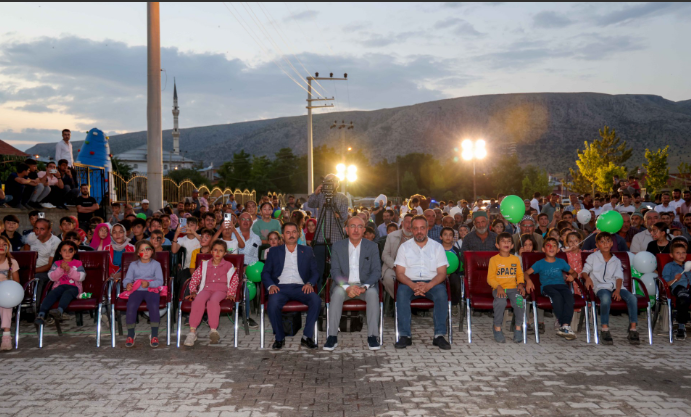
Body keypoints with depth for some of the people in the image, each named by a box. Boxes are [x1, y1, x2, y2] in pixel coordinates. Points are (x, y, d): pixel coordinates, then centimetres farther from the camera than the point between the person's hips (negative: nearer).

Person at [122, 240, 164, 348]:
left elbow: (160, 281, 0)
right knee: (131, 306, -29)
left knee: (154, 306, -31)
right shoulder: (133, 265, 15)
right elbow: (127, 279, 9)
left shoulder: (156, 264, 9)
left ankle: (154, 336, -20)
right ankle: (130, 335, -14)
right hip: (137, 290, 2)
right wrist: (128, 284, -15)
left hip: (152, 290, -1)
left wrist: (149, 283, -19)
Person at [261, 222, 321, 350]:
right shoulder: (274, 251, 20)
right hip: (280, 287, -1)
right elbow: (265, 272, 13)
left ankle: (307, 337, -19)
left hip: (300, 287, 1)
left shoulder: (307, 251, 22)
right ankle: (279, 338, -13)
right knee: (273, 303, -34)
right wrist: (271, 285, -8)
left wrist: (310, 283, -6)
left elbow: (315, 272, 16)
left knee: (316, 300, -31)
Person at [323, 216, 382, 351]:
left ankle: (373, 336, -28)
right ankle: (332, 337, -30)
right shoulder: (337, 246, 5)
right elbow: (335, 271, -2)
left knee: (373, 293, -32)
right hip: (344, 285, 0)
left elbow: (376, 271, -1)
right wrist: (347, 287, -20)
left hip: (365, 285, 0)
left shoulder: (372, 247, 6)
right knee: (337, 292, -33)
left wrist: (365, 287, -20)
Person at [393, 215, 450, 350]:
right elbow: (400, 273, 2)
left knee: (441, 292, -32)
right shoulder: (404, 247, 11)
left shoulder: (437, 247, 10)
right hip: (410, 282, 0)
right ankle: (404, 336, -31)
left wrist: (428, 286, -19)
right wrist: (413, 285, -19)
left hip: (432, 282, 0)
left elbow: (442, 273, 1)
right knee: (401, 292, -33)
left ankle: (439, 335, -30)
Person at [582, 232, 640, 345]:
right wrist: (587, 278, -16)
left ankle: (633, 330, -24)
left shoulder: (616, 261, 21)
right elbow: (584, 271, 9)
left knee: (632, 298, -26)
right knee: (606, 297, -40)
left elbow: (619, 277, 8)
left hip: (615, 286, 3)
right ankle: (605, 330, -35)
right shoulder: (592, 257, 16)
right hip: (600, 286, -3)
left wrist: (617, 290, -10)